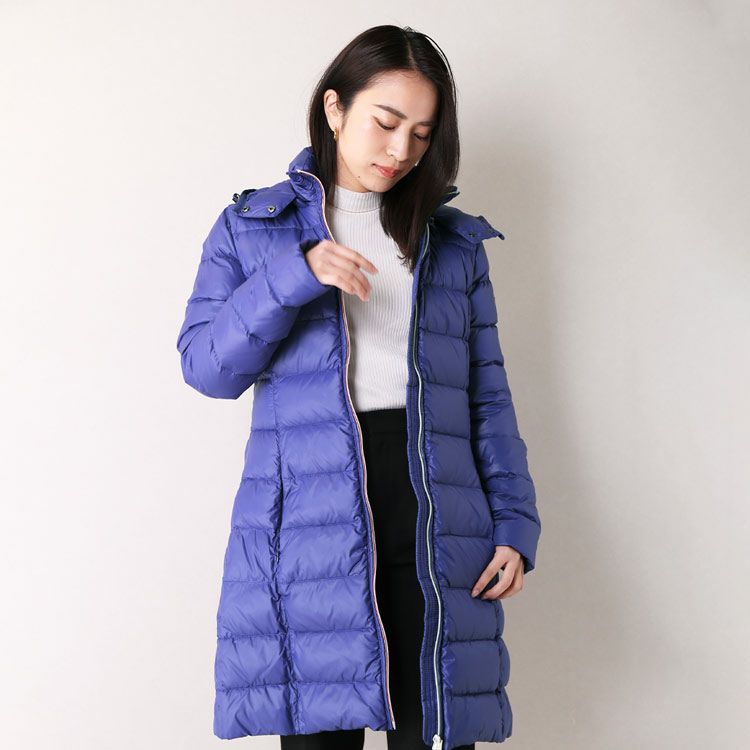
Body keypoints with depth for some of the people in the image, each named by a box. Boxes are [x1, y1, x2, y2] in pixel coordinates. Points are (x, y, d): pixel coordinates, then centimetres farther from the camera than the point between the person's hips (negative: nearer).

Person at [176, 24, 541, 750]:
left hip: (436, 528, 2)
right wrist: (293, 277, -12)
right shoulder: (252, 227, 13)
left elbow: (488, 396, 14)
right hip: (310, 521, -2)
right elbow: (205, 366, 3)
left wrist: (514, 524, 4)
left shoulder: (456, 243, 17)